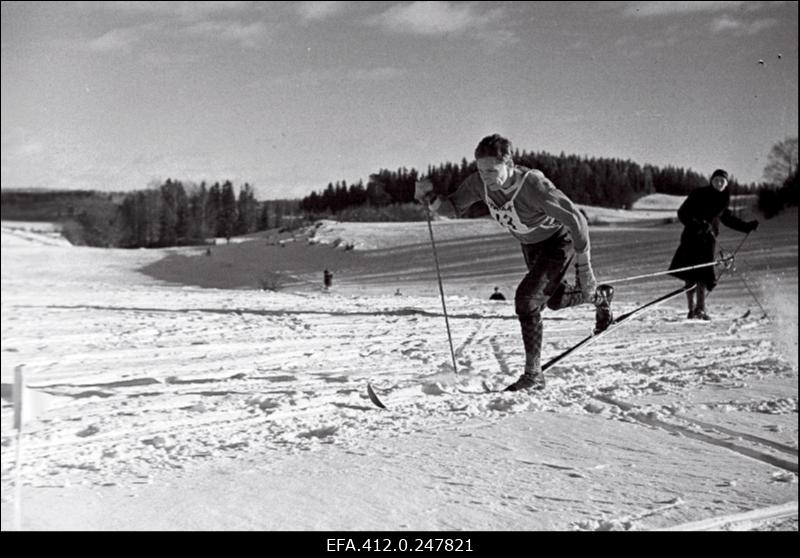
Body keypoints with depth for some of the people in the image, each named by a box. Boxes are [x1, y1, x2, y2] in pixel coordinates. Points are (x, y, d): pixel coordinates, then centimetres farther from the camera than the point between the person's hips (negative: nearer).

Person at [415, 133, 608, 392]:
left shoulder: (533, 185, -40)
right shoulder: (480, 182, -23)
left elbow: (575, 220, -34)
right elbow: (454, 206, -7)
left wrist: (584, 270, -31)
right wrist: (431, 196, -29)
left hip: (558, 240, -7)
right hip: (530, 244, 7)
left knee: (526, 299, -22)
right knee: (554, 300, 25)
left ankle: (533, 374, -10)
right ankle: (595, 295, 56)